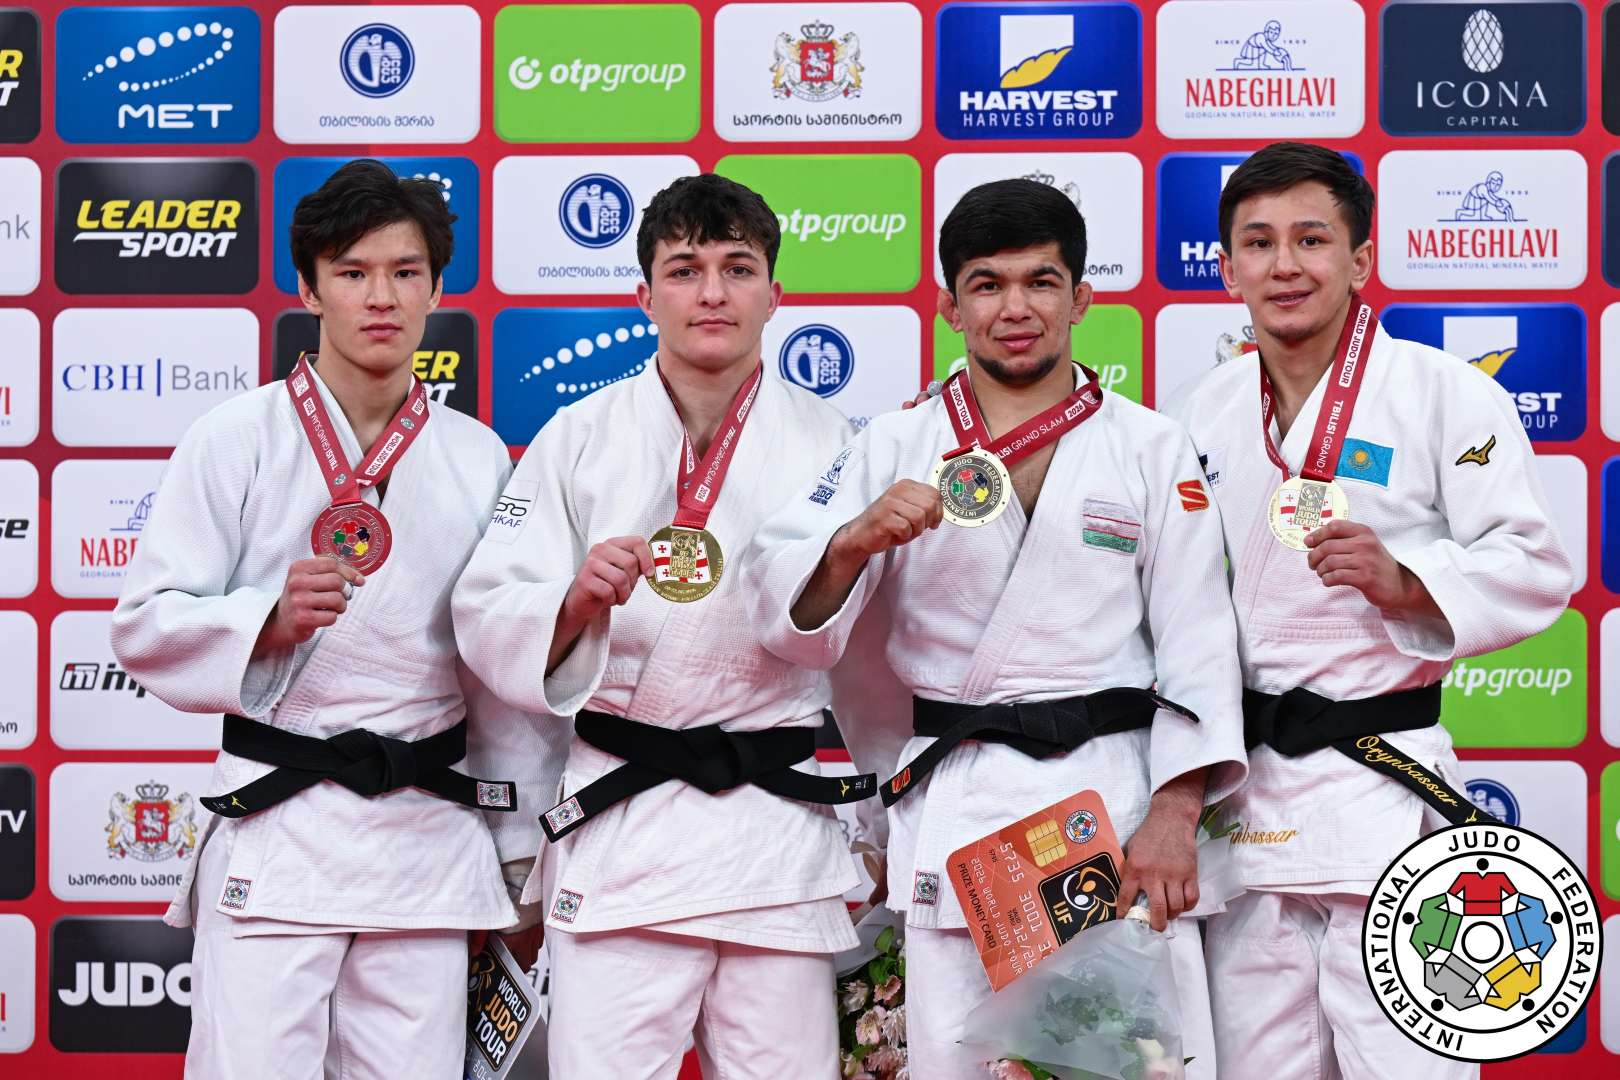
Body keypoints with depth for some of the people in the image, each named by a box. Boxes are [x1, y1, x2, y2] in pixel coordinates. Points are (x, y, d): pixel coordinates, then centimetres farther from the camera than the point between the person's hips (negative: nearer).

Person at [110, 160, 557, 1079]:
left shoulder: (478, 459, 9)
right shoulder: (238, 441, -1)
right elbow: (147, 625, -2)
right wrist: (270, 619, -21)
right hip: (277, 823, -3)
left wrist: (527, 851, 15)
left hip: (428, 831, 3)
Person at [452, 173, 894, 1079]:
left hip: (780, 821, 1)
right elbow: (489, 621, -2)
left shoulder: (828, 443, 6)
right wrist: (577, 599, -18)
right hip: (619, 821, -1)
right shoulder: (579, 437, 3)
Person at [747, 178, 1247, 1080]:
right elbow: (792, 621, 3)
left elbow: (1197, 640, 1)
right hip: (952, 803, 1)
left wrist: (1174, 815, -9)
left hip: (1116, 790, -1)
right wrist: (855, 541, -18)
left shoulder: (1153, 448, 6)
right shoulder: (897, 447, 7)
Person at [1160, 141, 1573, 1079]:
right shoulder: (1198, 415, 11)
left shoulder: (1446, 394, -4)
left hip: (1381, 777, -4)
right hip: (1240, 782, 5)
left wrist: (1405, 581, -22)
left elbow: (1537, 570, -6)